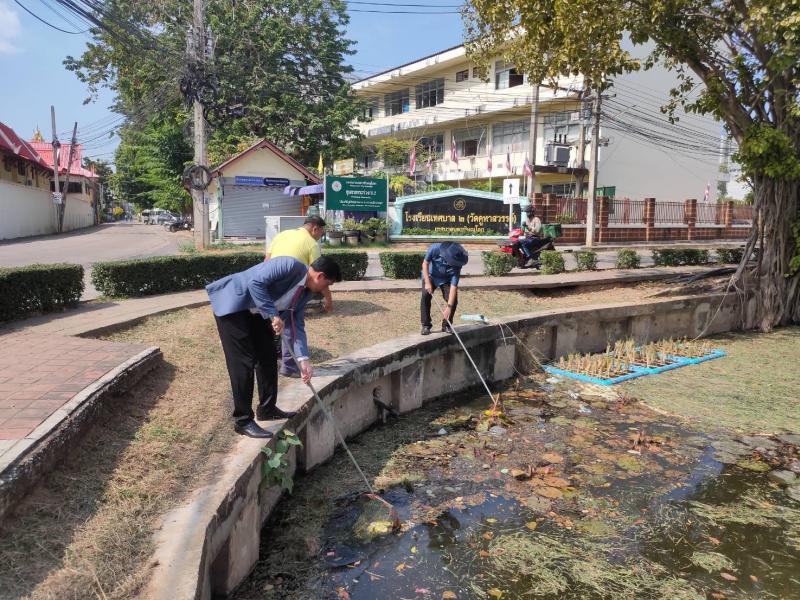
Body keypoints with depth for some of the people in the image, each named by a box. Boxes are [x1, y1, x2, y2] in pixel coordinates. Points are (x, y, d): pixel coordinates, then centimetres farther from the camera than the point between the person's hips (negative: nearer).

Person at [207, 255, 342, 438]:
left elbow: (296, 324, 5)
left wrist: (303, 359, -4)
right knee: (243, 362, -9)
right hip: (232, 304, -9)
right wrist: (273, 315, -28)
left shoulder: (305, 291, 5)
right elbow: (255, 282, -30)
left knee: (268, 356, 11)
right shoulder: (290, 265, -22)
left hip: (254, 312, 10)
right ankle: (243, 421, 0)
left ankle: (267, 408, 25)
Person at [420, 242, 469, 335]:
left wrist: (449, 307, -39)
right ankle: (426, 326, -10)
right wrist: (427, 282, -26)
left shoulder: (456, 265, -33)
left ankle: (446, 325, 4)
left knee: (453, 300, -15)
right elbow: (425, 263, -19)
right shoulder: (435, 248, -35)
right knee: (425, 296, -21)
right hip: (430, 276, 0)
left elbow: (453, 288, -33)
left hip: (446, 279, 0)